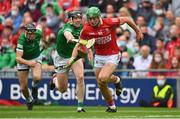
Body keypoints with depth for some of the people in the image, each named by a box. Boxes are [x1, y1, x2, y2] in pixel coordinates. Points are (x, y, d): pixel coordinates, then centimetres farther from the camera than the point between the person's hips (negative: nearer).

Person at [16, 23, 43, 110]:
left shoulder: (38, 34, -23)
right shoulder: (22, 40, -33)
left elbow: (39, 28, 4)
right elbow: (18, 58, -37)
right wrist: (28, 63, -54)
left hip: (36, 58, 1)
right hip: (23, 60, -1)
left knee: (37, 77, -29)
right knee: (23, 87, 0)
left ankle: (34, 86, 7)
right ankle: (29, 100, 33)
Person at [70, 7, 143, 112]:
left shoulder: (109, 23, -20)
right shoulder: (86, 30, -11)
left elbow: (126, 20, -5)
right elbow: (79, 45, -2)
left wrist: (138, 32, 7)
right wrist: (73, 57, -19)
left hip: (113, 56, -4)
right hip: (99, 57, 4)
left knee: (102, 78, -27)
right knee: (102, 86, 6)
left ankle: (116, 79, 7)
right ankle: (112, 106, 28)